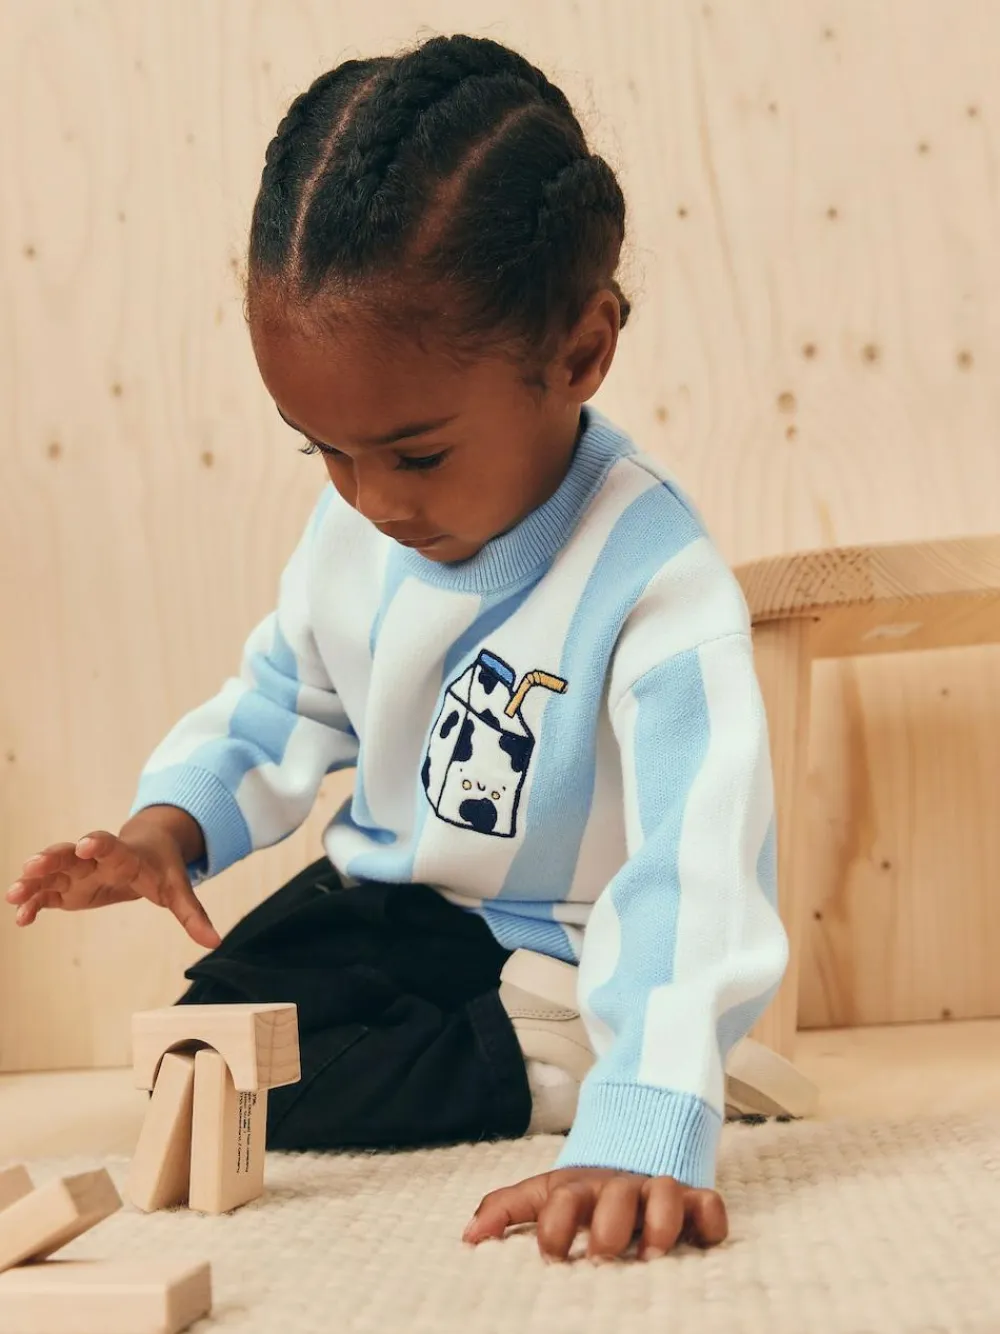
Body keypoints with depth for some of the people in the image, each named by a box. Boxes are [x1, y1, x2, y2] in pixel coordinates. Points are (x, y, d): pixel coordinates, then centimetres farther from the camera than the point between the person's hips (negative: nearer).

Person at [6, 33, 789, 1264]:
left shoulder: (657, 585, -33)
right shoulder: (354, 523, -11)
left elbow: (695, 872, -41)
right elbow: (287, 697, 6)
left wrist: (642, 1138, -54)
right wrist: (170, 825, -13)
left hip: (549, 958, -7)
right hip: (383, 897, 7)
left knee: (261, 1094, -18)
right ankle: (511, 1070, 8)